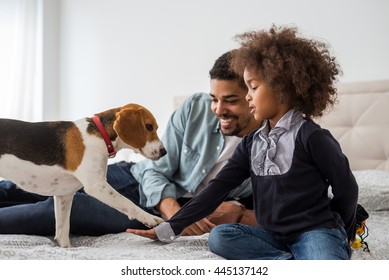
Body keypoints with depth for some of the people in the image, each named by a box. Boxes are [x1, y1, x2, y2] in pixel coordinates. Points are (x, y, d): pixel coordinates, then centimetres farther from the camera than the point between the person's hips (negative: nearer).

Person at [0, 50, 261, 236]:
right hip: (137, 177, 3)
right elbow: (156, 171, -7)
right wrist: (174, 212, -26)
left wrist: (238, 213, -26)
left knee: (63, 206, -23)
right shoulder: (195, 108, -10)